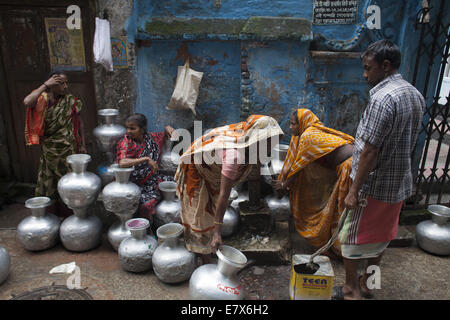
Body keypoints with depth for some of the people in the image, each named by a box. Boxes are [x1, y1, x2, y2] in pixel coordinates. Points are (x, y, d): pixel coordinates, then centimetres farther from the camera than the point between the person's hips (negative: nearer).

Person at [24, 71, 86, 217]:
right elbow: (27, 102, -27)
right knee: (48, 180, 11)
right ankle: (49, 212, 28)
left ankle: (69, 211, 26)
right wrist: (45, 85, -24)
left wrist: (82, 145, 1)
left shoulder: (71, 100, -4)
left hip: (68, 148, -1)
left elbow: (79, 122, 3)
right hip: (48, 149, 1)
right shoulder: (43, 99, -5)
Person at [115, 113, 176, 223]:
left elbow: (165, 135, 25)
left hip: (153, 178, 6)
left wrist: (168, 128, 2)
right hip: (136, 184, -6)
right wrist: (146, 159, -31)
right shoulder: (125, 143, -13)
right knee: (146, 205, -29)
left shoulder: (150, 137, 3)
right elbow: (122, 163, -33)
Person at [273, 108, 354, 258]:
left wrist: (284, 184, 8)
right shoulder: (312, 132, 13)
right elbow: (296, 162, 20)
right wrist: (284, 179, 23)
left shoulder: (308, 137, -14)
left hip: (351, 165, -9)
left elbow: (299, 167, -6)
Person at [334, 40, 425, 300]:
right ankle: (368, 283, 38)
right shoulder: (416, 96, 6)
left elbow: (370, 152, -25)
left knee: (352, 238, 8)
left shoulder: (383, 98, -24)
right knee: (381, 236, 21)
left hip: (374, 186, -9)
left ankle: (351, 290, 23)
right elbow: (409, 144, 13)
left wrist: (354, 191, -19)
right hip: (400, 184, 9)